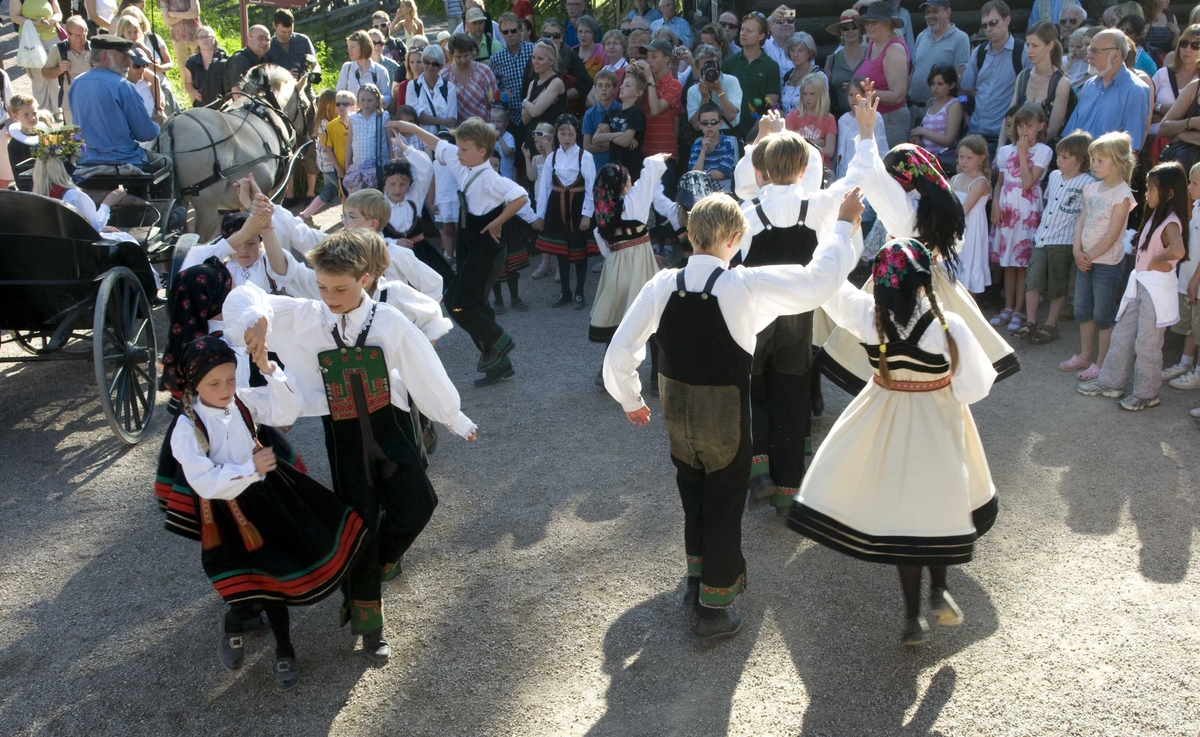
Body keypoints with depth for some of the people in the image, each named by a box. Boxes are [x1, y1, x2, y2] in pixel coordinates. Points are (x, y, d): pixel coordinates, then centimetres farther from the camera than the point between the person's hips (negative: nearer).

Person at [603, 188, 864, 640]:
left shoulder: (663, 284, -12)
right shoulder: (746, 287, -22)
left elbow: (620, 352, -9)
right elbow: (819, 280, -17)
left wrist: (630, 399, 9)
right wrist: (844, 225, -3)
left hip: (676, 417, 4)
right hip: (726, 424, -4)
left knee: (693, 498, 26)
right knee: (724, 509, 13)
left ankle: (697, 580, 44)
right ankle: (713, 609, 24)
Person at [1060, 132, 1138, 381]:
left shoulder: (1122, 195, -16)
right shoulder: (1093, 188, 5)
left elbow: (1112, 235, -18)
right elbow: (1081, 221, 6)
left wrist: (1090, 256, -13)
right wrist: (1077, 251, -6)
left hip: (1107, 262, -7)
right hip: (1085, 259, 7)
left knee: (1103, 314, 2)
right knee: (1082, 310, 15)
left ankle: (1101, 363, 12)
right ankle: (1085, 355, 30)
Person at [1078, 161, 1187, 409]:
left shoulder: (1170, 223, -20)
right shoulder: (1154, 216, 8)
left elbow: (1178, 251, -36)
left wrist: (1157, 260, -22)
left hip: (1157, 288, -9)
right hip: (1139, 284, 9)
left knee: (1147, 343, 1)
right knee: (1122, 336, 14)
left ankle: (1146, 394, 13)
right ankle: (1110, 383, 25)